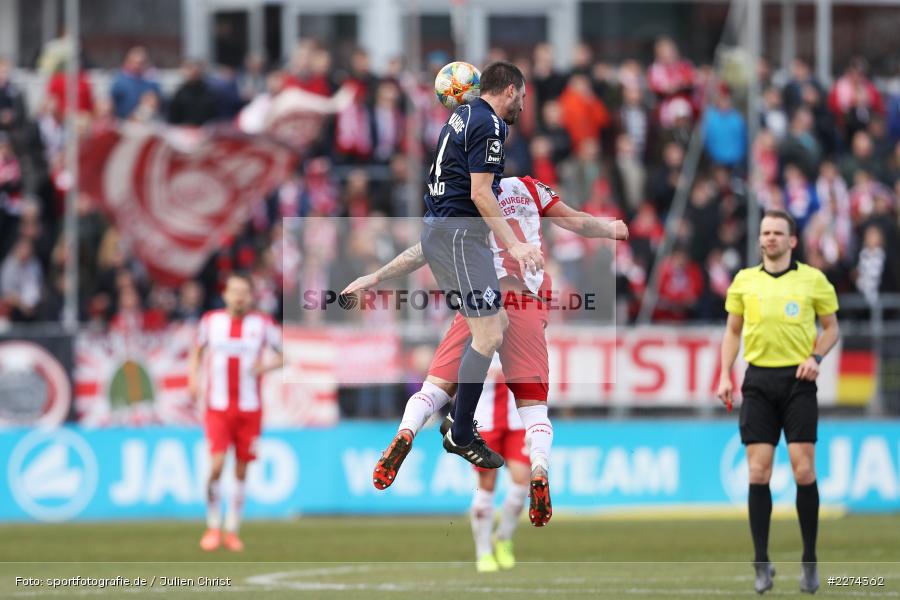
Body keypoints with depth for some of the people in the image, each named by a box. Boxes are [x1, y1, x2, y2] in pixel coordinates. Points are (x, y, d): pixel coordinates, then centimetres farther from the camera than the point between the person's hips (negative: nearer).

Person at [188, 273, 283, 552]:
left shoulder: (262, 324, -1)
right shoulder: (210, 321, 2)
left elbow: (283, 355, 8)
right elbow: (197, 351, 19)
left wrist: (265, 366, -12)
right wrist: (194, 377, 2)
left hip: (249, 409, 1)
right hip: (218, 407, -1)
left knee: (241, 470, 5)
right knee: (216, 464, -14)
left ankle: (232, 530, 17)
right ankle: (213, 527, 2)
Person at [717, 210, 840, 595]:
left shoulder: (813, 280, 2)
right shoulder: (744, 281, 8)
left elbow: (831, 327, 11)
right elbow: (733, 331, 15)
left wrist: (816, 356, -7)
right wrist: (725, 375, 5)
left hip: (797, 380, -2)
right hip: (758, 381, 2)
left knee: (803, 471, -6)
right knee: (758, 472, -3)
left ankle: (810, 562, 6)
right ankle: (761, 564, 3)